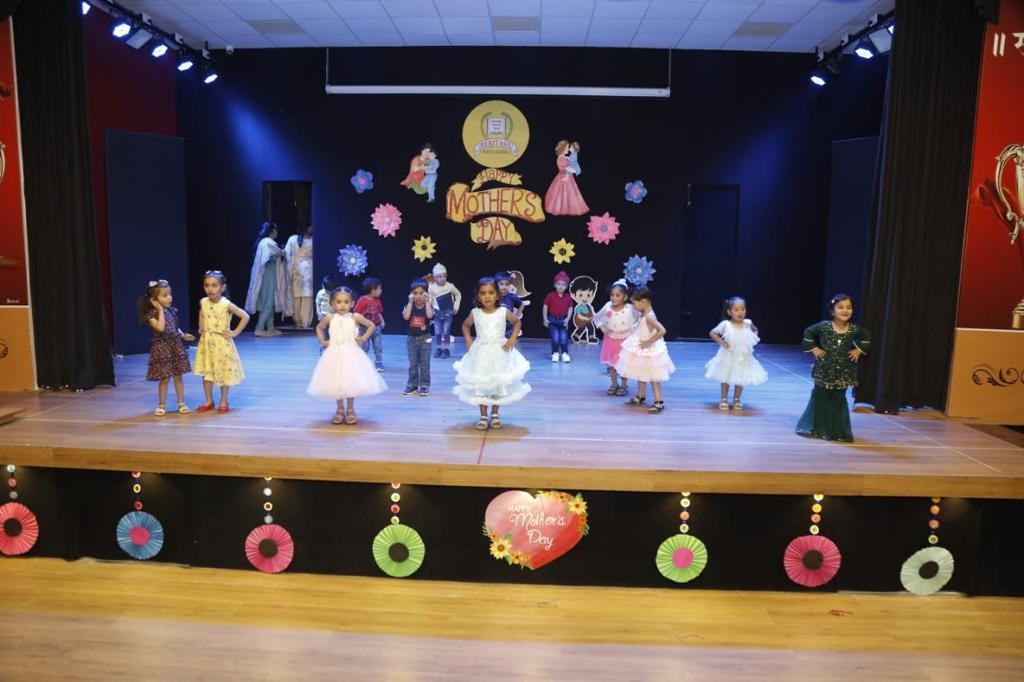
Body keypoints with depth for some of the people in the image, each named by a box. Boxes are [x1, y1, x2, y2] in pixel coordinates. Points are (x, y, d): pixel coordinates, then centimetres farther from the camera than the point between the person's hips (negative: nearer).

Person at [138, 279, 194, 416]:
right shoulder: (151, 314, -12)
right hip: (161, 348, -5)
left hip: (175, 346, 5)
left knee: (178, 376, 8)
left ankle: (181, 403, 16)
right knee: (164, 378, 0)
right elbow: (160, 328, -28)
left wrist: (184, 335, 1)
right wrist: (160, 310, -21)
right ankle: (161, 405, 14)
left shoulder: (172, 311, 6)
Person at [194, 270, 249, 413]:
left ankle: (224, 402, 16)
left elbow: (245, 316, -16)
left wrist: (235, 332, -15)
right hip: (206, 342, 4)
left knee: (224, 373, 4)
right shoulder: (203, 302, -1)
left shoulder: (226, 304, -16)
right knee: (206, 372, 8)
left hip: (222, 342, -4)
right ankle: (209, 401, 20)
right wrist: (201, 327, 12)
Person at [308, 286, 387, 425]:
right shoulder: (330, 317, -1)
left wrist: (363, 338, -5)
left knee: (351, 382, 2)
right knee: (336, 383, 6)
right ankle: (340, 410, 21)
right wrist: (322, 341, 5)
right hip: (335, 354, 2)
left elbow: (371, 326, 4)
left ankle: (350, 410, 19)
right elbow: (319, 327, 17)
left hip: (351, 354, -2)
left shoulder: (355, 317, -6)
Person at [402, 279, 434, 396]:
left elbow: (429, 316, -29)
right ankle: (412, 385, 17)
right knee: (413, 364, 9)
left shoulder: (428, 306, -7)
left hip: (424, 338, -1)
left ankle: (424, 385, 11)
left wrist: (427, 301, -23)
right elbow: (406, 317, -23)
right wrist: (411, 302, -21)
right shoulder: (408, 306, -3)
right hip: (411, 339, 2)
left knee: (424, 364, 4)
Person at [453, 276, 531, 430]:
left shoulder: (503, 312, -9)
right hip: (481, 353, 0)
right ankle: (483, 416, 16)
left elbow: (517, 322, 9)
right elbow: (465, 325, 14)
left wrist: (512, 339, -3)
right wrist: (468, 340, -1)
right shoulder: (475, 313, -6)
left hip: (499, 353, 0)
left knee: (498, 384, 8)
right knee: (480, 385, 3)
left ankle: (495, 415, 24)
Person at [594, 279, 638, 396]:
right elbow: (597, 317, 6)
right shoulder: (607, 307, -10)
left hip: (625, 340, -3)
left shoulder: (630, 308, -18)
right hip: (610, 339, 3)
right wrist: (602, 327, -6)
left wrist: (633, 329, -13)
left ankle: (624, 385, 20)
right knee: (610, 363, 9)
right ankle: (614, 384, 25)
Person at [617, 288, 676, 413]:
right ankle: (640, 397, 35)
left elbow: (662, 330, -36)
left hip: (649, 352, -9)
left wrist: (648, 342, -29)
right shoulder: (643, 314, 1)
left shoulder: (649, 317, -27)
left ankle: (659, 402, 6)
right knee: (640, 375, 21)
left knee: (652, 377, -2)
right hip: (640, 351, 9)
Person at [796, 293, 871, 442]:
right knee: (819, 398, 7)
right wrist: (814, 349, -4)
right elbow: (808, 332, 2)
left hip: (843, 372, 2)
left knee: (838, 400, 9)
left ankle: (836, 430, 18)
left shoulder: (855, 329, -5)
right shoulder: (824, 326, -11)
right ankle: (816, 428, 20)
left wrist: (859, 350, 3)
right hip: (824, 370, -2)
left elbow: (867, 337, 14)